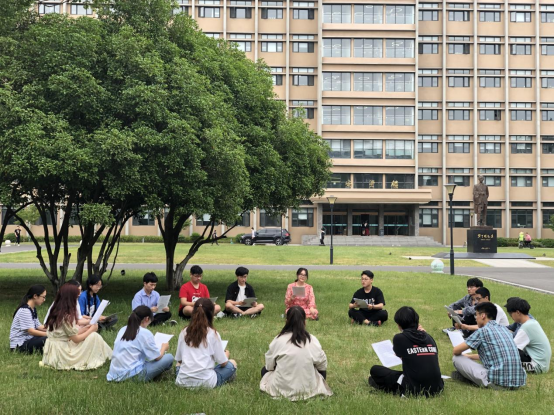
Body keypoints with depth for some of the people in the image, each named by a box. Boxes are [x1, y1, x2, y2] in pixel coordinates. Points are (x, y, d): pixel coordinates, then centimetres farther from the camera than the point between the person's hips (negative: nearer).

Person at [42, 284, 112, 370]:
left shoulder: (56, 312, 5)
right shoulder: (67, 316, -21)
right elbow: (76, 339, -12)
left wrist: (87, 327, 9)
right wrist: (91, 329, 1)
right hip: (61, 353, -9)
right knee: (94, 336, -4)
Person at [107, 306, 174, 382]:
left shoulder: (123, 330, 11)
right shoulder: (145, 333, -8)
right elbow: (157, 357, -2)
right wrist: (164, 347, 18)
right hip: (133, 375, -8)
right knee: (169, 358, -1)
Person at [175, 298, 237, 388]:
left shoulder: (184, 332, 4)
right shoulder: (213, 334, -5)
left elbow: (179, 360, 12)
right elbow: (223, 362, -2)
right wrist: (226, 354, 21)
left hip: (183, 382, 3)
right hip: (205, 382, -3)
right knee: (232, 363, 18)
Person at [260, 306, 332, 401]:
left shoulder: (279, 340, -11)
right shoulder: (312, 340, -10)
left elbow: (269, 365, 0)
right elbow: (323, 365, 1)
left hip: (281, 387, -1)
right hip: (307, 388, 1)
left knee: (265, 370, 28)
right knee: (322, 371, 30)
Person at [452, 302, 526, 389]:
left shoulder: (482, 331, -5)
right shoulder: (505, 329, 16)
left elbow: (456, 351, 2)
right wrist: (468, 356, 38)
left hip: (497, 382, -7)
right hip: (518, 381, 7)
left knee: (457, 358, 2)